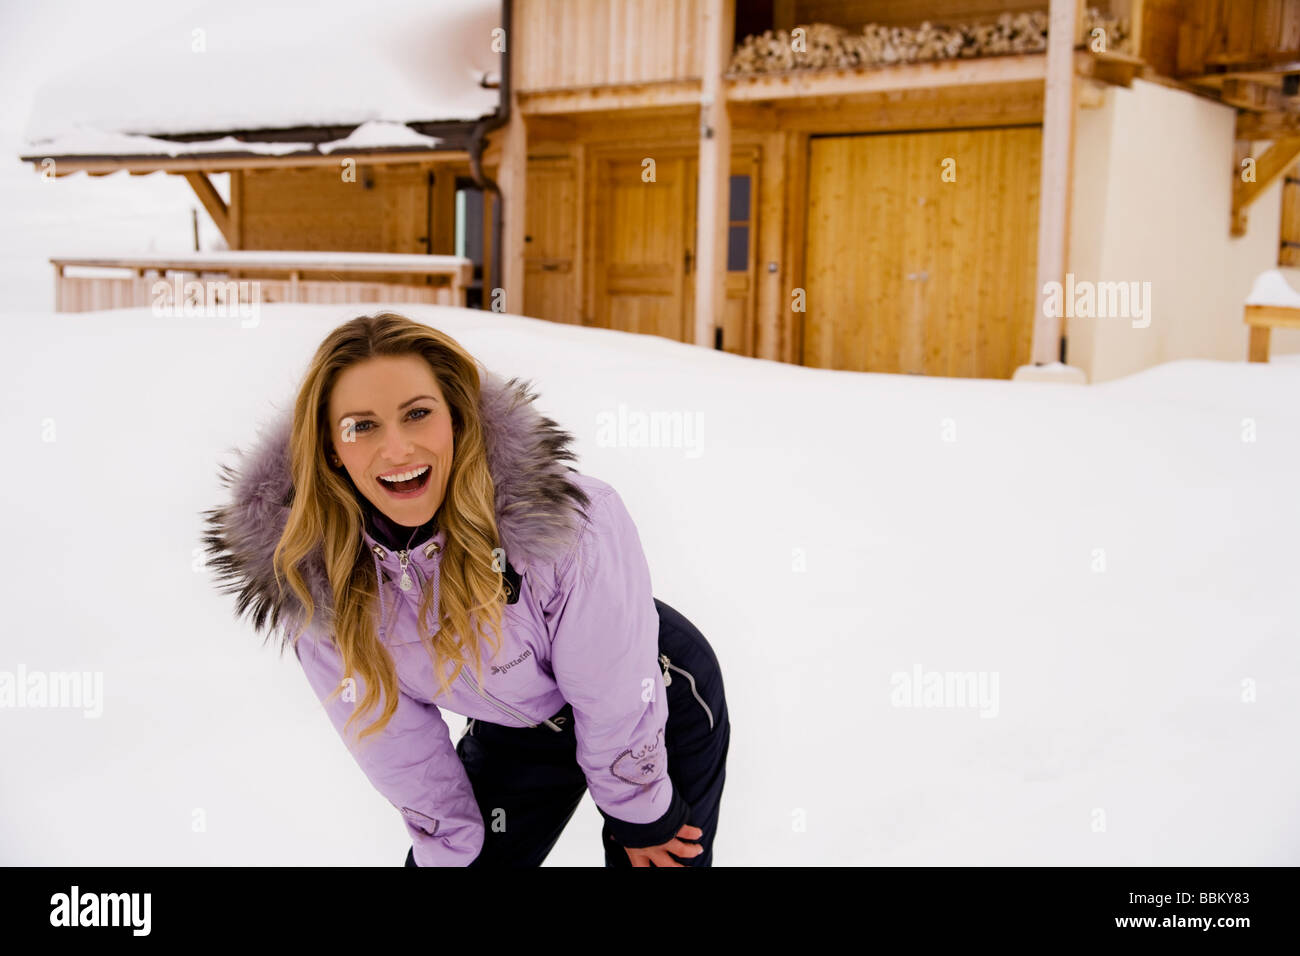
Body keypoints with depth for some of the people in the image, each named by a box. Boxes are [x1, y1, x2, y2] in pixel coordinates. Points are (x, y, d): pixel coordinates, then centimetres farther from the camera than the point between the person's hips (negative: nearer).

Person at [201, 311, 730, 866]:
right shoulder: (313, 578, -23)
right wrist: (454, 852, -2)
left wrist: (639, 816, -11)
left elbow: (619, 697, -23)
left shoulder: (571, 518, -37)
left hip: (661, 704, -3)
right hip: (514, 733, 3)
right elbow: (394, 739, -9)